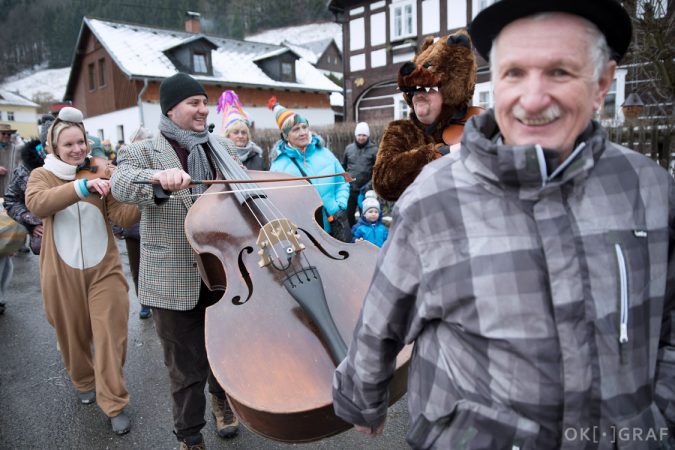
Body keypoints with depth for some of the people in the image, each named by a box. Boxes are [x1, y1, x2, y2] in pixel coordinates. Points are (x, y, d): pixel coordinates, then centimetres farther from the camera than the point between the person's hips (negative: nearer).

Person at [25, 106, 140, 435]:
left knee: (110, 336, 0)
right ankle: (85, 383, 43)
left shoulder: (100, 173, 1)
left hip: (104, 270, 0)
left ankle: (114, 404, 14)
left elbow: (123, 217, -9)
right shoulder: (42, 175, -1)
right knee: (73, 336, 17)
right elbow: (37, 204, -26)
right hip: (62, 274, 0)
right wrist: (82, 186, -39)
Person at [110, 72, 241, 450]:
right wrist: (157, 175, -43)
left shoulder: (224, 147, 9)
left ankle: (222, 398, 51)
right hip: (174, 280, -3)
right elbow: (121, 184, -22)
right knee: (187, 366, 8)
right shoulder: (143, 151, -3)